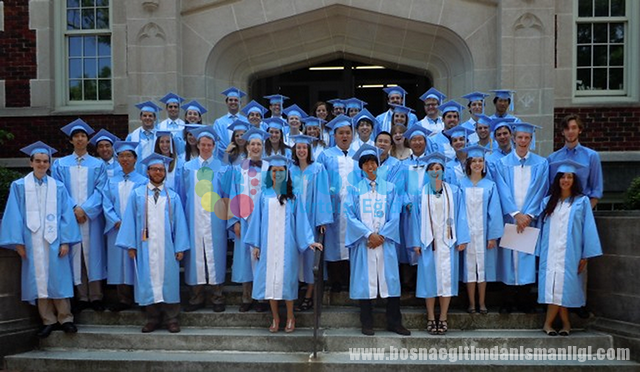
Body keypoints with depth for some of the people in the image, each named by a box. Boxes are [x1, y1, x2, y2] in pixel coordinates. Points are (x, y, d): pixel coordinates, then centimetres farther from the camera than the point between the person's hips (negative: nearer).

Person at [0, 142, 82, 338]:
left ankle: (65, 318, 10)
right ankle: (48, 321, 12)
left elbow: (66, 214, 3)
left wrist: (66, 241, -5)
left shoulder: (58, 187, 7)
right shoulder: (19, 186, 5)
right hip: (32, 241, 0)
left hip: (54, 241, 0)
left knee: (58, 279, 1)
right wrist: (18, 242, -6)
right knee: (39, 281, 3)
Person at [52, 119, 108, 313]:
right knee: (75, 253, 0)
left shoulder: (98, 164, 9)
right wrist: (73, 209, -10)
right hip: (69, 216, 1)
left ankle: (96, 297, 4)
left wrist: (84, 209, -12)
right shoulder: (60, 164, 10)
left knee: (93, 252, -1)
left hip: (92, 216, -1)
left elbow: (100, 190, 0)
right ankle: (82, 297, 6)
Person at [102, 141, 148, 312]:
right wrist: (117, 222, -11)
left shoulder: (143, 181, 1)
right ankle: (124, 299, 14)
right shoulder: (111, 182, 11)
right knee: (119, 263, 5)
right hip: (116, 229, 3)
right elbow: (106, 204, 4)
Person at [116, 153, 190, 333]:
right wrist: (130, 245, -5)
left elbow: (179, 223, 4)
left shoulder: (173, 197, 9)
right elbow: (129, 220, 4)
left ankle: (171, 319, 10)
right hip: (145, 247, 0)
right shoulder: (137, 194, 7)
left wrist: (180, 247, -3)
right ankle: (153, 319, 15)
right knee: (148, 282, 4)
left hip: (167, 248, 0)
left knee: (169, 281, 2)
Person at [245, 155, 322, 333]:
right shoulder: (264, 195, 6)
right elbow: (257, 219, 7)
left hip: (286, 244, -1)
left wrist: (309, 240, -5)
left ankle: (290, 317, 15)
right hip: (268, 244, 1)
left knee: (286, 277, 1)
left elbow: (300, 219, 2)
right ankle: (275, 317, 16)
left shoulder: (292, 196, 3)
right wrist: (255, 244, 3)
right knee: (270, 278, 3)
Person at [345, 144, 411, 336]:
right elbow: (351, 216, -2)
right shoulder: (355, 189, 7)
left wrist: (381, 236, -9)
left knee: (390, 280, 0)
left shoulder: (389, 188, 10)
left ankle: (394, 322, 10)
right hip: (363, 242, -1)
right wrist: (369, 234, -12)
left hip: (385, 241, 1)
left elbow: (394, 216, 3)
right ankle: (367, 324, 10)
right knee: (365, 281, 1)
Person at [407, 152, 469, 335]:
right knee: (429, 277, 2)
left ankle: (443, 319, 9)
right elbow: (415, 218, 3)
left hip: (447, 241, 0)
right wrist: (415, 242, -3)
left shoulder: (454, 191, 7)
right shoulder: (421, 193, 5)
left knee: (447, 277, 0)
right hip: (428, 241, 0)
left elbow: (460, 216, 5)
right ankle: (431, 319, 10)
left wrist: (461, 239, -2)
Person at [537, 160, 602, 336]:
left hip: (569, 253, -3)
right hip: (550, 252, 3)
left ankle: (548, 323, 2)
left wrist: (586, 255, -6)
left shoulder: (582, 201, 3)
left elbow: (588, 228, 0)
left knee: (562, 285, -8)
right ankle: (566, 323, 9)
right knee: (553, 285, -3)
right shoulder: (548, 202, 11)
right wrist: (540, 252, 7)